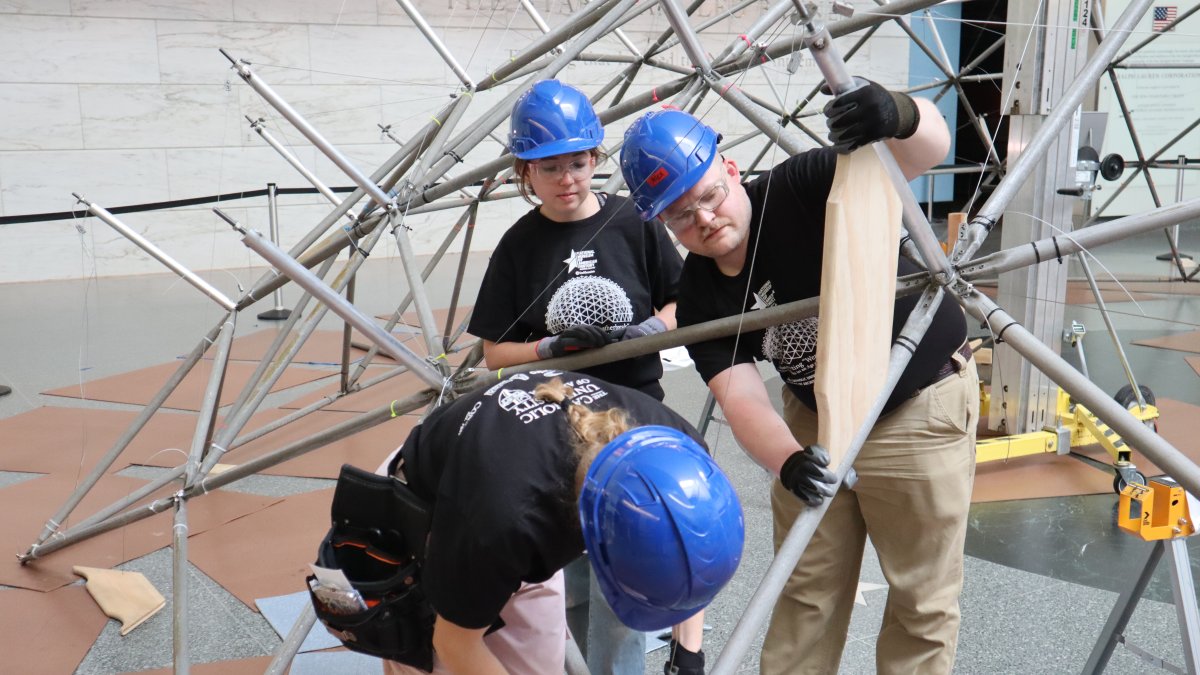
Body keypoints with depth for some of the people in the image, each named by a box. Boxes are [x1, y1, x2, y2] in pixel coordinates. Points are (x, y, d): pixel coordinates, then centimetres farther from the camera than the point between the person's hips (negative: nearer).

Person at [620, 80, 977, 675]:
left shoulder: (802, 189, -25)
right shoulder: (699, 295, -12)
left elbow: (930, 146, -33)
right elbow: (740, 396, -21)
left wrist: (902, 116, -57)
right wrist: (787, 462, -41)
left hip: (922, 407, -4)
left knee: (922, 601, 5)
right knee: (804, 592, 14)